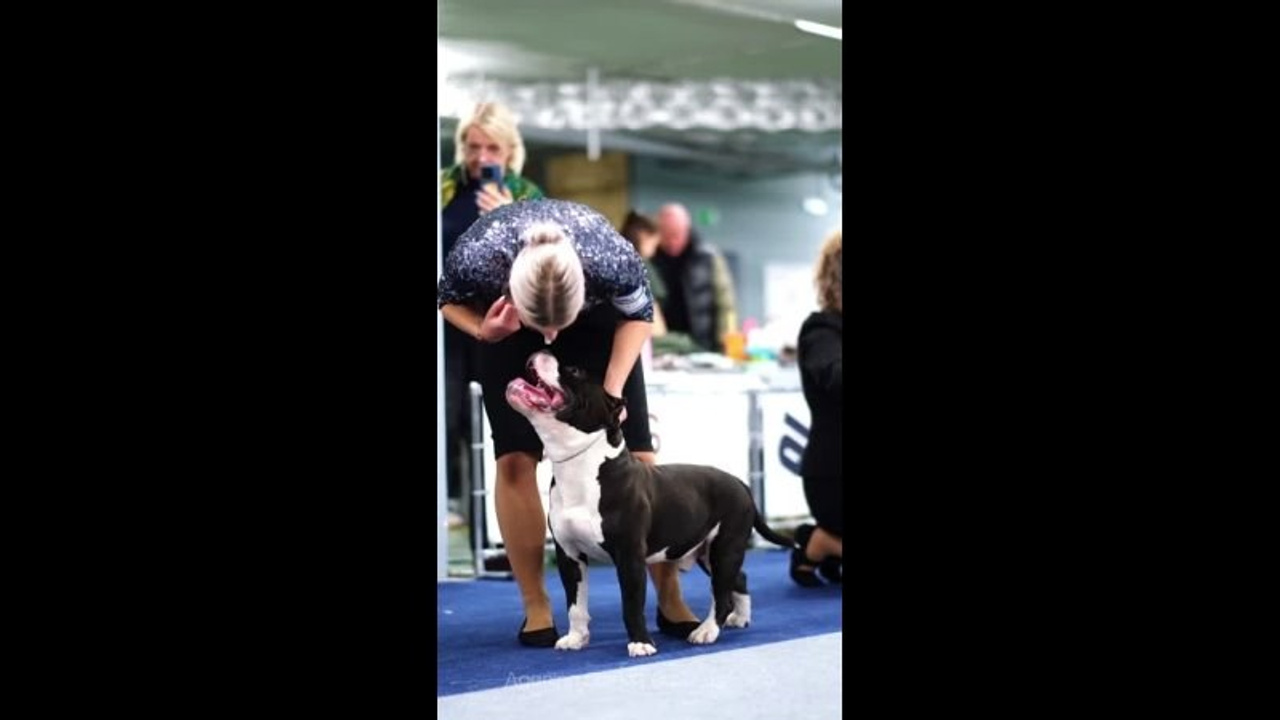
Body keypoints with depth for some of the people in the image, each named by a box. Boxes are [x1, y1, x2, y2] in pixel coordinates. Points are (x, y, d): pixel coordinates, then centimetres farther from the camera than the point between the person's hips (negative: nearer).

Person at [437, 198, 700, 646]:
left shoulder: (613, 259, -40)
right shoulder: (476, 258, -39)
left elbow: (639, 314, -16)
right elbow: (449, 300, -14)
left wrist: (612, 391, -25)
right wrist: (483, 330, -34)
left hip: (597, 321, 0)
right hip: (508, 329, 0)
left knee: (635, 456, -6)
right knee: (515, 459, -10)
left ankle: (671, 602, 4)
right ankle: (536, 609, 0)